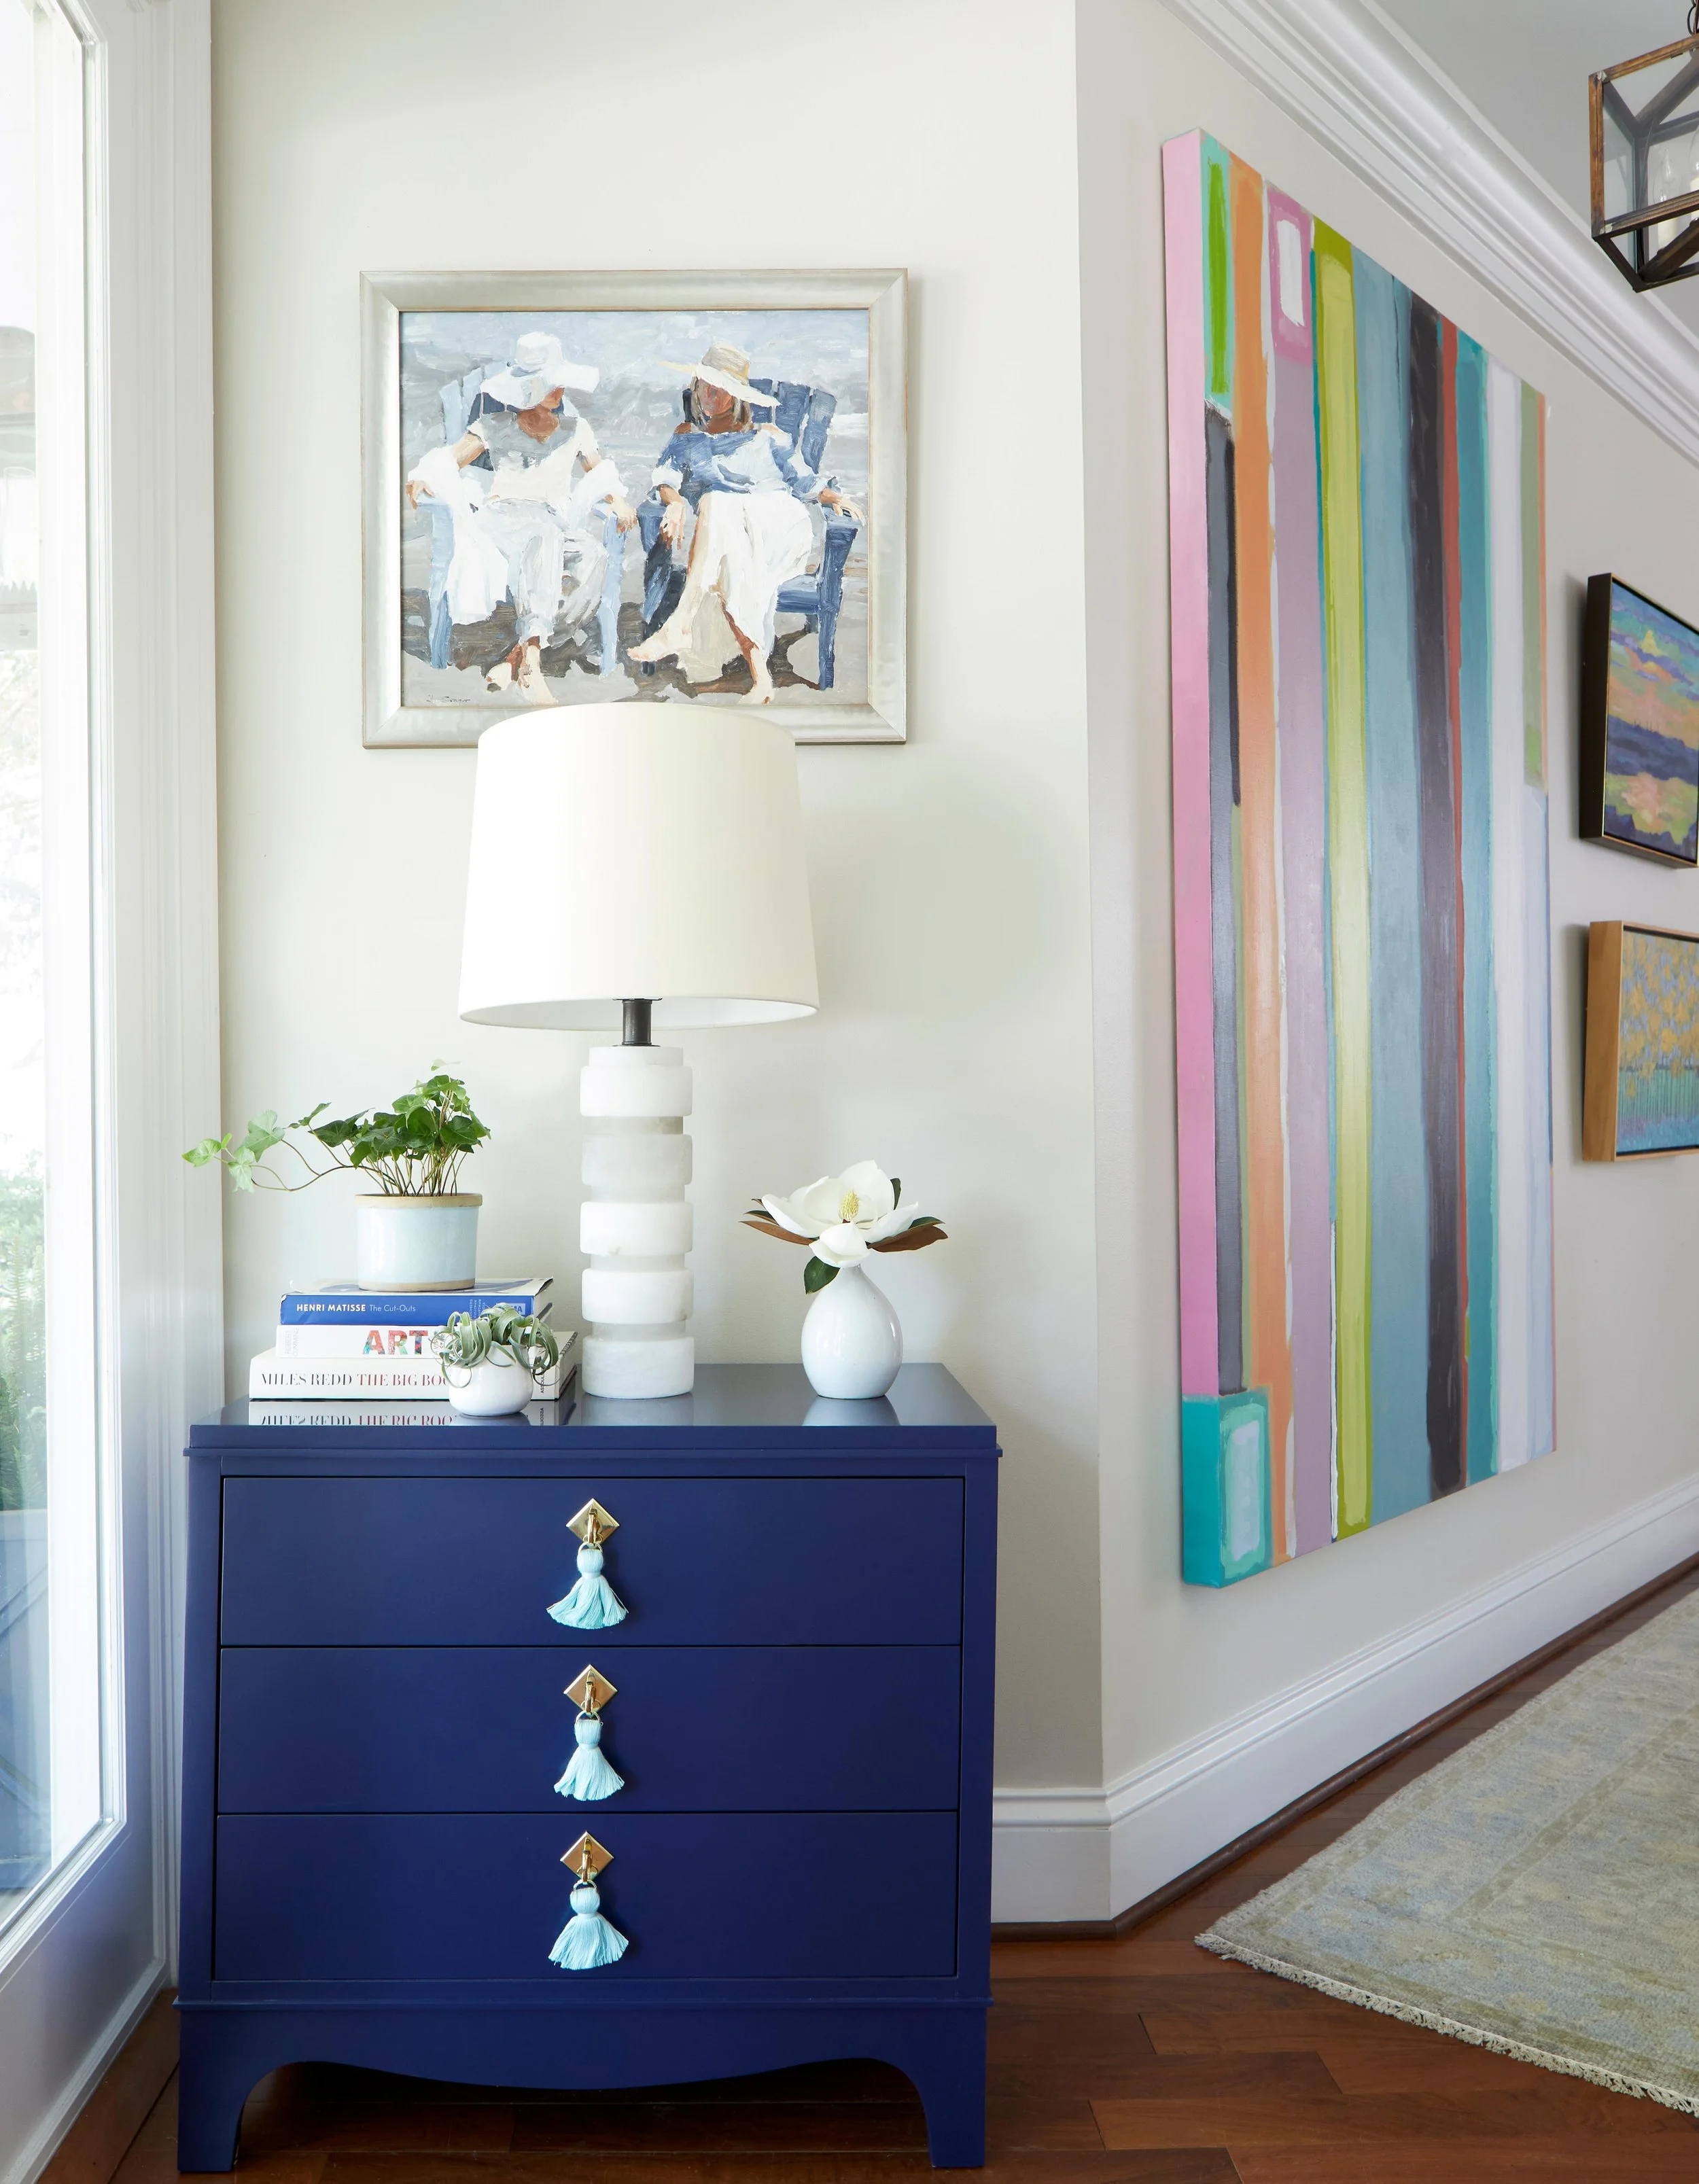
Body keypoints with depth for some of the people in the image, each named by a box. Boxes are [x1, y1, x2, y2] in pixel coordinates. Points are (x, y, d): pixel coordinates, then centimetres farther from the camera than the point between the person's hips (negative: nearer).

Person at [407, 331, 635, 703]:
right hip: (502, 515, -3)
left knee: (594, 555, -35)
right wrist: (422, 479, -10)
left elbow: (601, 472, 24)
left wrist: (618, 500, 1)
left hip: (556, 519, 3)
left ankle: (516, 658, -40)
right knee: (545, 537, -41)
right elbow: (449, 462, 12)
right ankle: (531, 663, -54)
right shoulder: (495, 427, 17)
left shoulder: (574, 428, 25)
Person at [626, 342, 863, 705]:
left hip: (777, 521, -1)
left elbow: (803, 479, 17)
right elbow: (666, 478, 11)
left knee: (715, 503, -34)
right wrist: (676, 502, -13)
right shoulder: (687, 436, 30)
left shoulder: (766, 434, 28)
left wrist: (834, 496, -5)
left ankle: (679, 625, -49)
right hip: (723, 526, 1)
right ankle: (759, 676, -48)